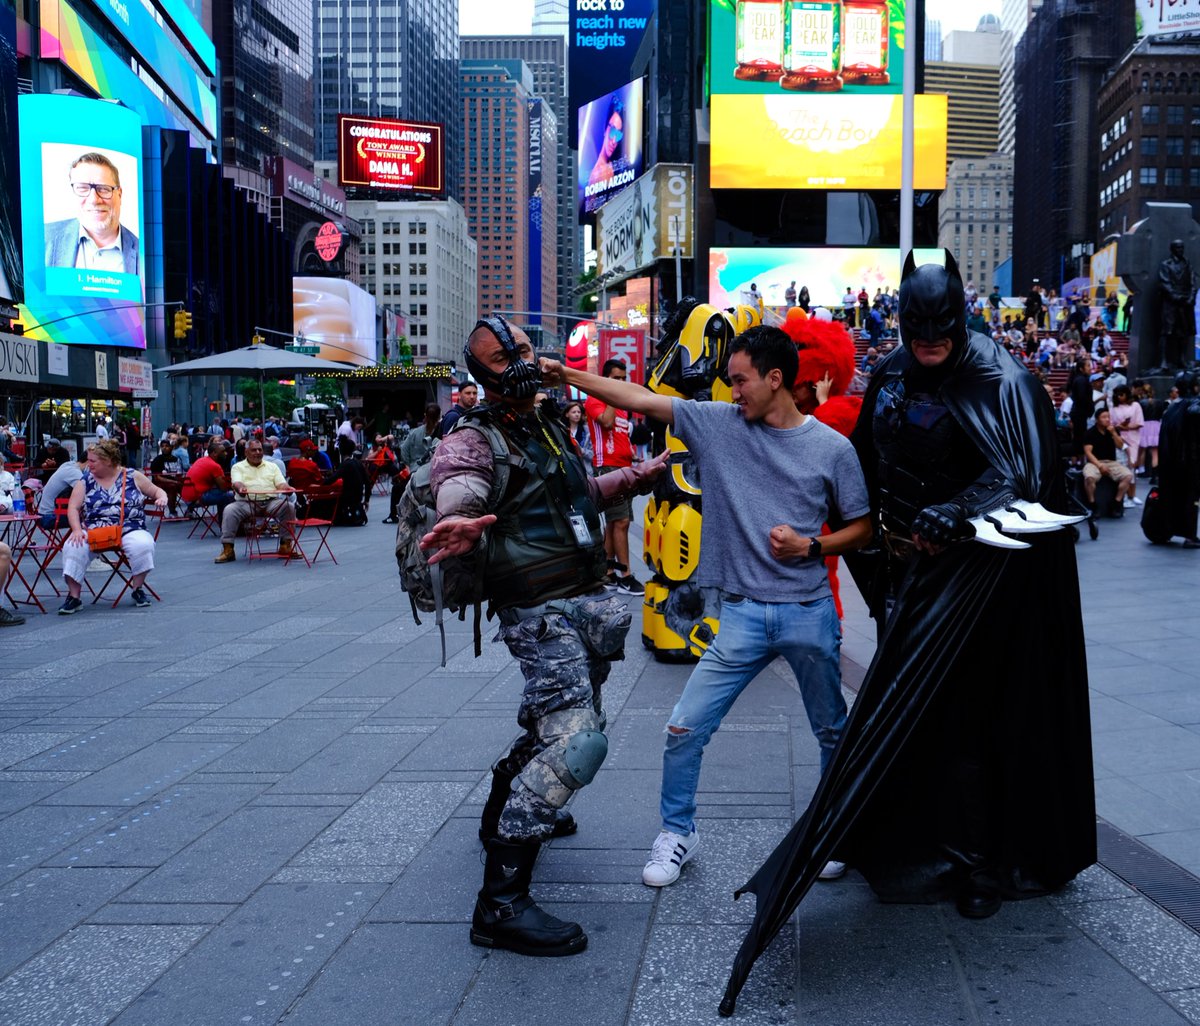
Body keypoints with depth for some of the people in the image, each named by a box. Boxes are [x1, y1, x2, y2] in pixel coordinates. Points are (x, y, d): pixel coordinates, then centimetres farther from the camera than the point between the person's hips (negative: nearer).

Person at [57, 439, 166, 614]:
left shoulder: (133, 477, 7)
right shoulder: (86, 480, 9)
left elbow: (157, 491, 15)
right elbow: (73, 508, 3)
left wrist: (162, 498, -10)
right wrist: (77, 530, -14)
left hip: (129, 530, -1)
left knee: (143, 545, -33)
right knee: (73, 547, -29)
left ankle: (137, 589, -9)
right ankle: (74, 596, -18)